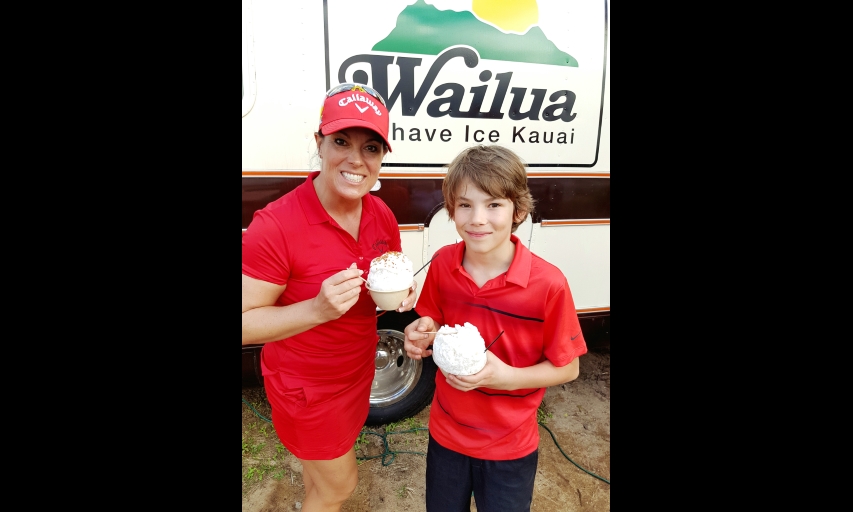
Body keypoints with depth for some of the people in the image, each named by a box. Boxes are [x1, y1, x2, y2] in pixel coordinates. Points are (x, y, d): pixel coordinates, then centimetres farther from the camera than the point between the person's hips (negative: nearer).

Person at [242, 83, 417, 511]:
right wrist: (318, 308, -36)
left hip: (358, 370, 6)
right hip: (306, 383, -5)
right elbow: (246, 324, -22)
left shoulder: (382, 215, -8)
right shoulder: (275, 225, -28)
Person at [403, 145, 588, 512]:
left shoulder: (548, 284, -24)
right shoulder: (442, 263, -13)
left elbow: (567, 368, -12)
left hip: (509, 448, -3)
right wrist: (422, 335, -18)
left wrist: (507, 376, -27)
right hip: (446, 434, 3)